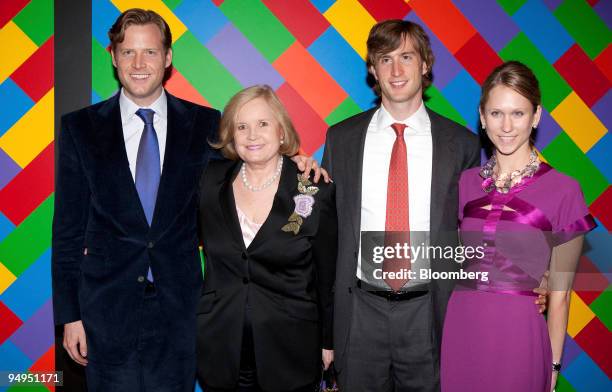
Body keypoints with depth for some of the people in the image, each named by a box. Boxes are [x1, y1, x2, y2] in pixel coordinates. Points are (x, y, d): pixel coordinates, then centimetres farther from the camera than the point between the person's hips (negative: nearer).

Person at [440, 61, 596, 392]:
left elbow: (560, 294, -3)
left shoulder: (563, 190, -7)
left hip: (518, 336, -3)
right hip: (459, 330, 3)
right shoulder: (466, 182, 4)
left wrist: (553, 365, 1)